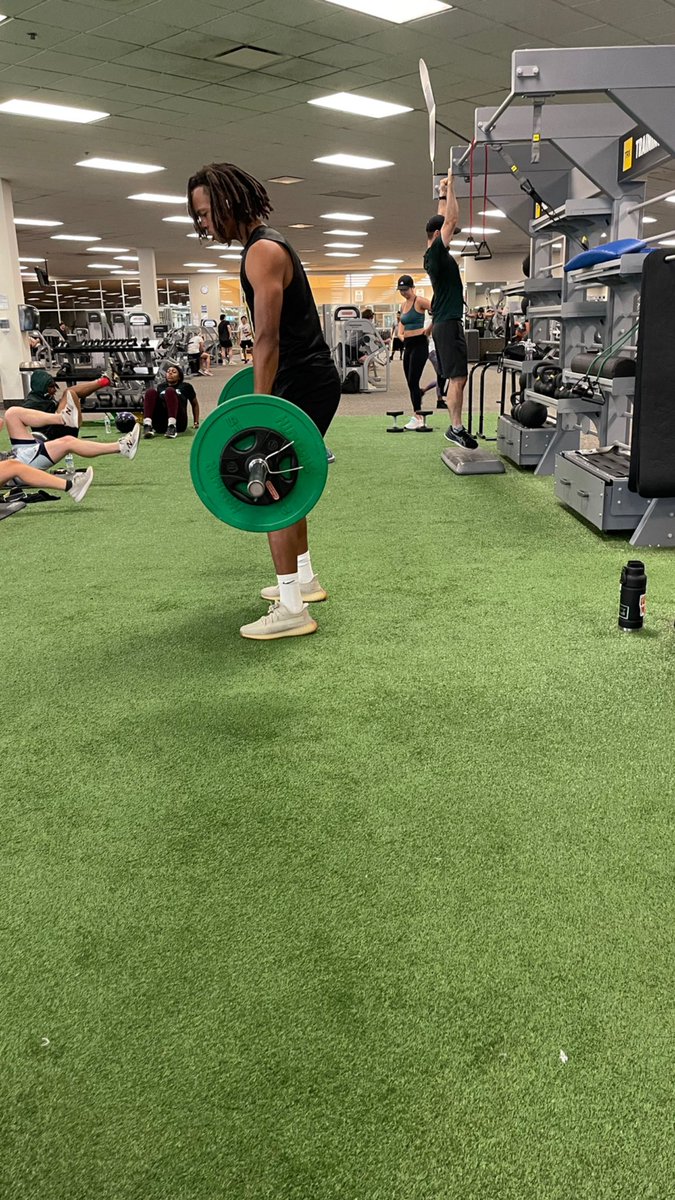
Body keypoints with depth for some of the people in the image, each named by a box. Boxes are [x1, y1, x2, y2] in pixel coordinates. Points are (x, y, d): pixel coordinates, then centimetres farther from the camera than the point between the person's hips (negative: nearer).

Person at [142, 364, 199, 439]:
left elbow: (195, 404, 27)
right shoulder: (161, 386, 28)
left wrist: (196, 422, 17)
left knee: (170, 391, -25)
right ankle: (147, 425, -41)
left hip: (178, 423, -2)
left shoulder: (185, 387, 21)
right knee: (151, 392, -19)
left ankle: (172, 427, -44)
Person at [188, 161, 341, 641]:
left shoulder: (263, 251, -14)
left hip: (305, 384, -11)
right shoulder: (266, 246, 17)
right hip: (308, 379, 11)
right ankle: (303, 579, 28)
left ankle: (292, 609, -5)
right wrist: (263, 400, 27)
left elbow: (268, 339, -21)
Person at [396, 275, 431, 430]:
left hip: (419, 343, -8)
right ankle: (418, 416, 16)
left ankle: (417, 418, -7)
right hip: (408, 345, 8)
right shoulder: (404, 305, 15)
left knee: (413, 381, -11)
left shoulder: (419, 301, -8)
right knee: (410, 383, 9)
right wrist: (401, 335, 0)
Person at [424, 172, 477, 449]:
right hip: (448, 322, -11)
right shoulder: (436, 252, -10)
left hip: (447, 321, 11)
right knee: (458, 377, -13)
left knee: (457, 377, 9)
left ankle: (455, 427, 10)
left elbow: (444, 220, 30)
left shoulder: (434, 255, 17)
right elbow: (450, 219, -14)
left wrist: (442, 194, 33)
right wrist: (450, 185, -8)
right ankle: (456, 428, -12)